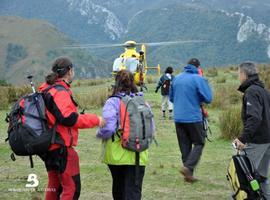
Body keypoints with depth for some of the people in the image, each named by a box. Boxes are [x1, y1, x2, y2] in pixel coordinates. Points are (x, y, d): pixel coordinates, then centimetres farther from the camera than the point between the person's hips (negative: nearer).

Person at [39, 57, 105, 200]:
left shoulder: (47, 89, 14)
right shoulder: (60, 92, -16)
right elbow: (68, 118, -24)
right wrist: (95, 120, -18)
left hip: (49, 145, 10)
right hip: (61, 147, -10)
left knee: (54, 185, 19)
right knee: (72, 187, -7)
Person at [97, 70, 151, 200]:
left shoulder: (112, 102, -9)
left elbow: (107, 129, -17)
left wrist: (99, 134, 3)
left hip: (117, 154, -1)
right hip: (139, 155, 1)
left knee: (119, 188, 18)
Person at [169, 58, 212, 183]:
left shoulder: (177, 78, 8)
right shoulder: (198, 79, -9)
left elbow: (171, 97, 18)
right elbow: (208, 98, -10)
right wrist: (197, 99, 8)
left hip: (178, 117, 5)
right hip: (193, 117, -5)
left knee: (185, 145, 12)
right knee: (199, 143, 7)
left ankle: (188, 174, 15)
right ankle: (188, 167, -10)